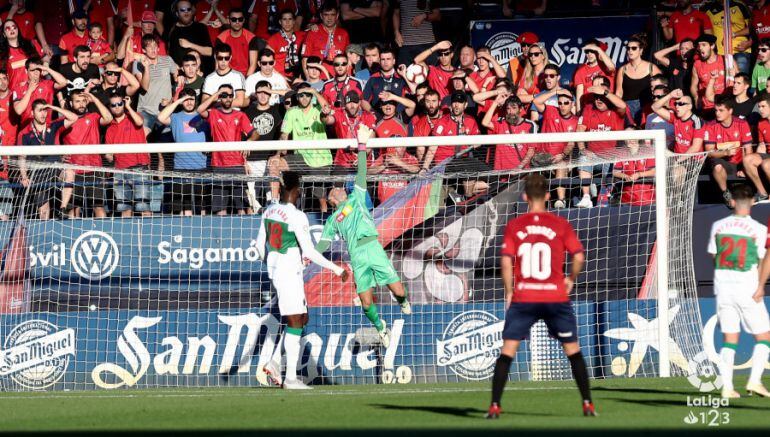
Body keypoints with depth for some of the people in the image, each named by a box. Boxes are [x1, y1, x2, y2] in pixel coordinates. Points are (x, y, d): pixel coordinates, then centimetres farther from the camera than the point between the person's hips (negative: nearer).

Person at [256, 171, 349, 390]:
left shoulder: (269, 211, 5)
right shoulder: (297, 217, -17)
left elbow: (260, 244, 14)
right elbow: (310, 252, -17)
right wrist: (336, 269, -8)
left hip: (274, 271, 8)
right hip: (290, 273, -8)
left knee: (302, 319, 17)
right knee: (295, 323, -1)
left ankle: (275, 362, 12)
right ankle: (291, 378, 0)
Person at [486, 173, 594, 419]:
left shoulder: (514, 226, -1)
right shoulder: (560, 225, -1)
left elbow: (506, 262, -7)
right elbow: (579, 257, -6)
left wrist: (509, 292, 4)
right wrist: (571, 280, 11)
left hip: (523, 298, 0)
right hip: (556, 297, 0)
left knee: (507, 350, 3)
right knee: (572, 349, 13)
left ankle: (495, 406, -4)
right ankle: (587, 404, 12)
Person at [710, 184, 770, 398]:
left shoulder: (718, 226, 3)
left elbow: (713, 257, 10)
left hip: (723, 289, 4)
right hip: (747, 291, -4)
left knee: (729, 339, 8)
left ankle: (727, 387, 1)